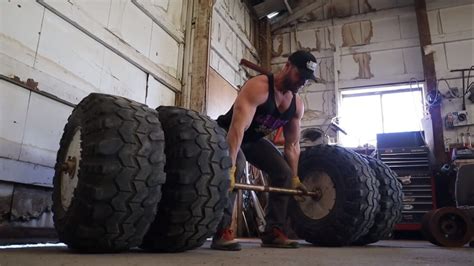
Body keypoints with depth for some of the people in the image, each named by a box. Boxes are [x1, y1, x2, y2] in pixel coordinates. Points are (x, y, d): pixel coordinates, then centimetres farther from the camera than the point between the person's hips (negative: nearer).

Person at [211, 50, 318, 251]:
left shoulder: (297, 105, -8)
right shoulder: (258, 87, -32)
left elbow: (292, 145, 0)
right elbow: (238, 127, -43)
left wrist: (295, 178, 0)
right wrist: (229, 166, -52)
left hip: (254, 139, 7)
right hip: (226, 134, -7)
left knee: (284, 173, -3)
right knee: (236, 165, -36)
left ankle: (273, 232, 4)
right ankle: (221, 232, -31)